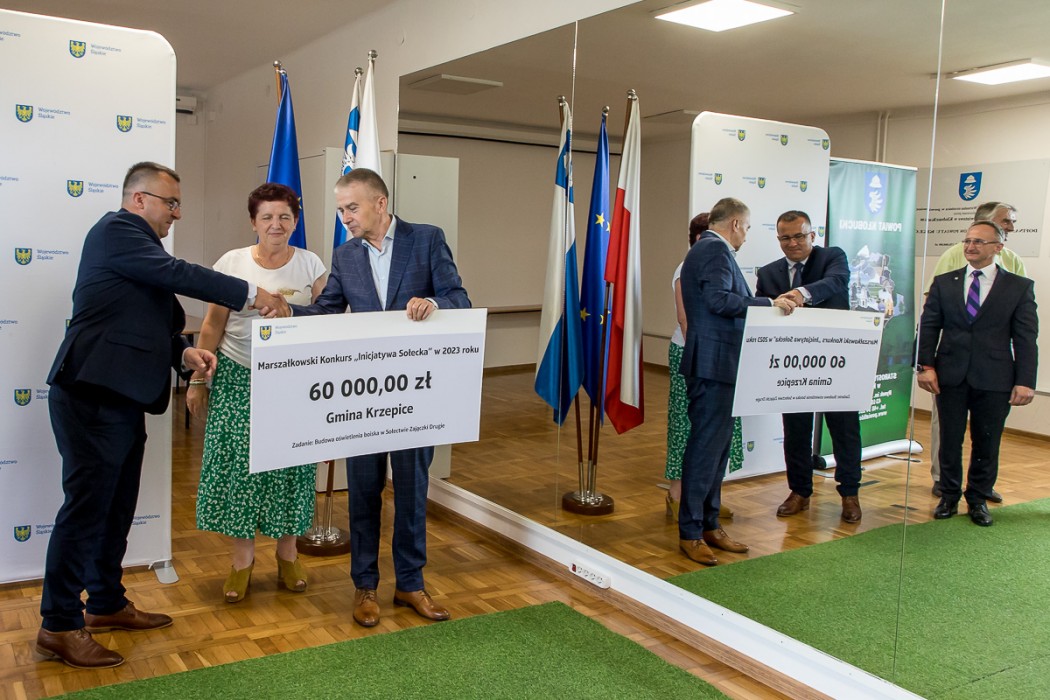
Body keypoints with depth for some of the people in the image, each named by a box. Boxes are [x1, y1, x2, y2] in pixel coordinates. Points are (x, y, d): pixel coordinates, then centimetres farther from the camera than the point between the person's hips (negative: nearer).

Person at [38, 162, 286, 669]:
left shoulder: (137, 243, 22)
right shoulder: (117, 230, -8)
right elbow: (177, 274, -20)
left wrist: (183, 353, 4)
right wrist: (250, 294, -17)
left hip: (121, 398, 10)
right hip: (92, 395, -10)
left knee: (117, 507, 15)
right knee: (87, 505, -6)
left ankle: (106, 604, 28)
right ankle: (59, 626, 4)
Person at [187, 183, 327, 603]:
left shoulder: (311, 265, 2)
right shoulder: (232, 263, 2)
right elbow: (213, 326, 4)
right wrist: (198, 380, 2)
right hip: (238, 379, 0)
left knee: (289, 464, 5)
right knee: (239, 464, 1)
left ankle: (287, 553, 22)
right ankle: (242, 557, 16)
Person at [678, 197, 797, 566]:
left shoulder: (704, 248, 21)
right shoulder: (716, 249, -12)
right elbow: (719, 299, -25)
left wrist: (768, 304, 21)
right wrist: (769, 303, -16)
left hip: (711, 362, 11)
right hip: (712, 364, -11)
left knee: (716, 445, 15)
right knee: (706, 446, -5)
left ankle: (709, 525, 24)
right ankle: (690, 532, 3)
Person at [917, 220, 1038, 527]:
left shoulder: (1020, 287, 2)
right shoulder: (944, 282, 6)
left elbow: (1026, 338, -1)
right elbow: (928, 326, 4)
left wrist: (1025, 381, -8)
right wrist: (925, 365, -7)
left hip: (995, 380, -1)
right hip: (950, 376, 1)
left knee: (986, 444, 9)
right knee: (950, 441, 9)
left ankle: (978, 499, 25)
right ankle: (949, 496, 25)